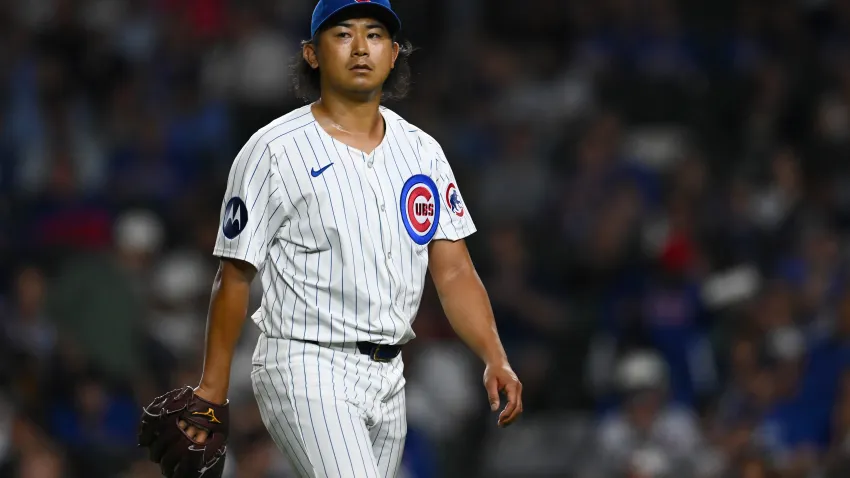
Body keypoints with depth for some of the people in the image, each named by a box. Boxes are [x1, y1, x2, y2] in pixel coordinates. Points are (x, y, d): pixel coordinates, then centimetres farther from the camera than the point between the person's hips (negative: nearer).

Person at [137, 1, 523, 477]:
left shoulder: (422, 152, 10)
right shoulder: (274, 151, -6)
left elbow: (454, 270, 7)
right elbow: (234, 279, -5)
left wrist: (495, 359, -8)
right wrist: (211, 396, -8)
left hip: (387, 378, 7)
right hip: (307, 372, -7)